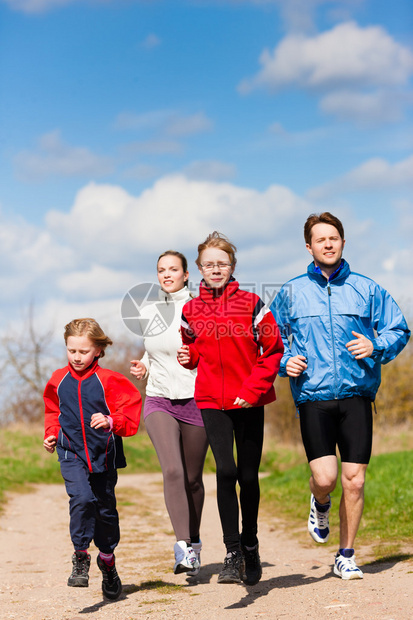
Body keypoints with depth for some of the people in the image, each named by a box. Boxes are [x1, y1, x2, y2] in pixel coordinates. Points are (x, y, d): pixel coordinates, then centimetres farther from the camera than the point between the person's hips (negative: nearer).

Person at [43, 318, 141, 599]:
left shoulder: (108, 380, -7)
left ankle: (107, 560, 33)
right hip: (71, 453, 1)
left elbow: (130, 413, -6)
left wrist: (110, 421, -22)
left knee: (105, 508, 10)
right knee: (81, 498, -23)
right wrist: (51, 434, 5)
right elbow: (53, 413, 20)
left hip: (103, 453, 0)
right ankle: (81, 556, -8)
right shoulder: (59, 381, 3)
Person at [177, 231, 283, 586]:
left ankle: (250, 545, 26)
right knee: (226, 471, -13)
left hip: (249, 401, -1)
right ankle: (233, 554, -6)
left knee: (248, 476, 6)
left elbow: (273, 351, -1)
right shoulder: (191, 310, 5)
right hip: (211, 400, 1)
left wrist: (253, 389, -10)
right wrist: (187, 357, -5)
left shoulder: (251, 304, -3)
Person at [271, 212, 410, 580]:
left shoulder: (366, 289, 8)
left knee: (354, 480, -1)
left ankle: (346, 557, 15)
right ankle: (321, 505, 26)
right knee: (325, 477, -12)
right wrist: (285, 361, -2)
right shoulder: (291, 293, 10)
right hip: (313, 397, 0)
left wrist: (376, 347, -10)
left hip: (356, 395, 1)